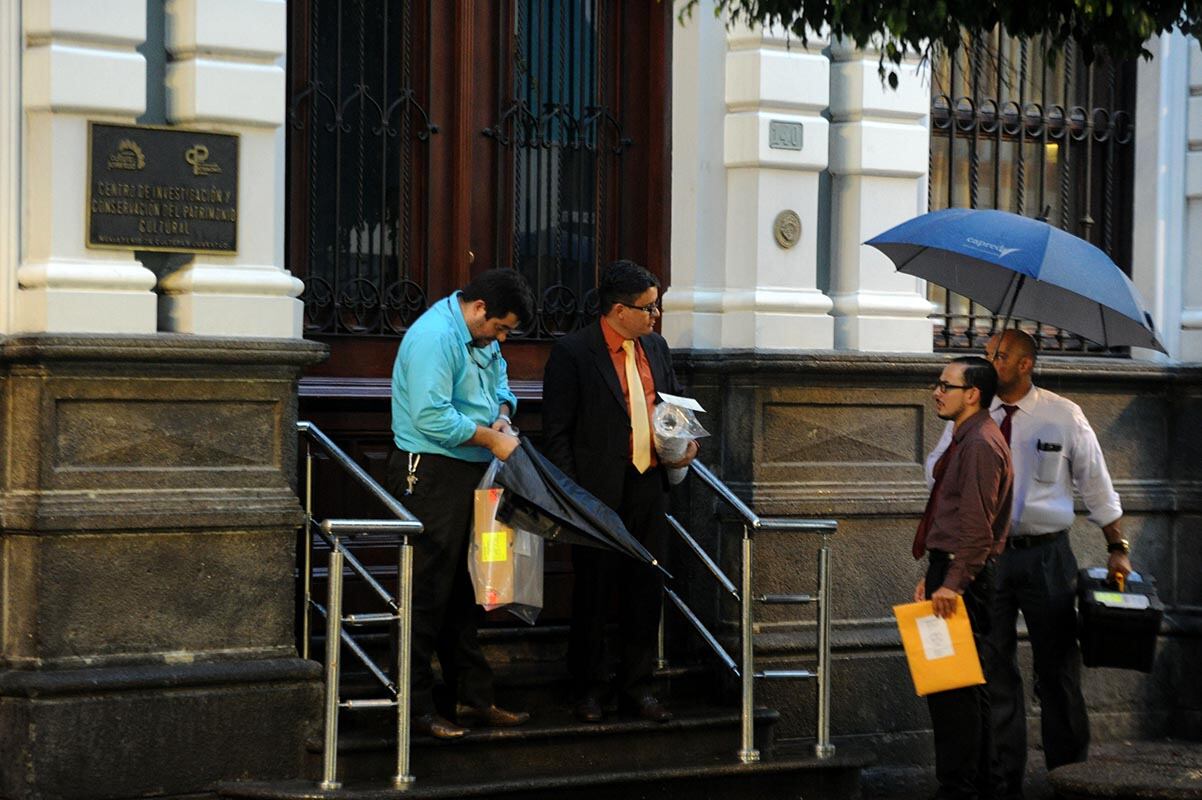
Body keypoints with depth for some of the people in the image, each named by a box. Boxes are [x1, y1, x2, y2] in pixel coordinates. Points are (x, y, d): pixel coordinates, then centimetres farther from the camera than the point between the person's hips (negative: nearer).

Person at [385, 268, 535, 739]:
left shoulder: (482, 339, 13)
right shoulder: (435, 337, -19)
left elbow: (500, 382, 27)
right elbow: (432, 417, -25)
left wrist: (502, 413, 5)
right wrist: (491, 438, -18)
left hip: (469, 473, 10)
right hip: (431, 475, -10)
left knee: (466, 590, 14)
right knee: (428, 592, -7)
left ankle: (474, 697, 21)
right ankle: (417, 707, -3)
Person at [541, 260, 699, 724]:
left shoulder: (655, 346, 9)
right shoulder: (572, 353, -10)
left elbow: (675, 399, 24)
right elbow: (556, 433, -10)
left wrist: (685, 440, 3)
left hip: (649, 488, 6)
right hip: (598, 493, -6)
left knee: (645, 589, 10)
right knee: (594, 590, 4)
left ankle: (636, 686, 20)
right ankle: (590, 687, 17)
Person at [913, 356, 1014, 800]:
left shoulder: (981, 443, -15)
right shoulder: (965, 440, 18)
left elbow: (977, 525, -22)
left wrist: (952, 584, -25)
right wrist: (933, 576, 20)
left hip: (964, 579, -11)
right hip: (950, 574, 11)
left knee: (951, 687, -9)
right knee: (966, 690, 15)